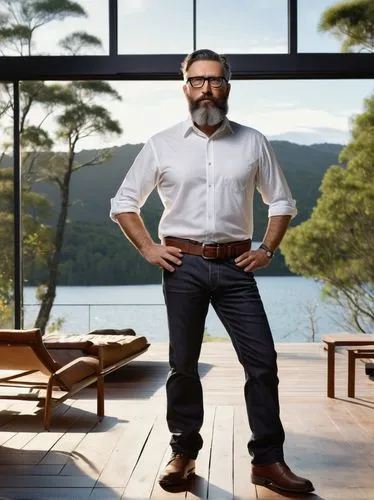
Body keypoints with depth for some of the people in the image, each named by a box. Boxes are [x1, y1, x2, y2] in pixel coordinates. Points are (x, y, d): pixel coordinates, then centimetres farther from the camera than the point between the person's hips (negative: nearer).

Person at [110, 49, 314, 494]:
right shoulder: (161, 145, 3)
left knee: (262, 361, -3)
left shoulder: (252, 142, 6)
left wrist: (267, 249, 2)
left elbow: (282, 202, 14)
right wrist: (148, 248, -1)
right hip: (183, 265, 0)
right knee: (183, 364, 7)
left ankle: (268, 461, 8)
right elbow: (123, 203, 10)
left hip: (235, 266, 1)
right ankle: (183, 453, 21)